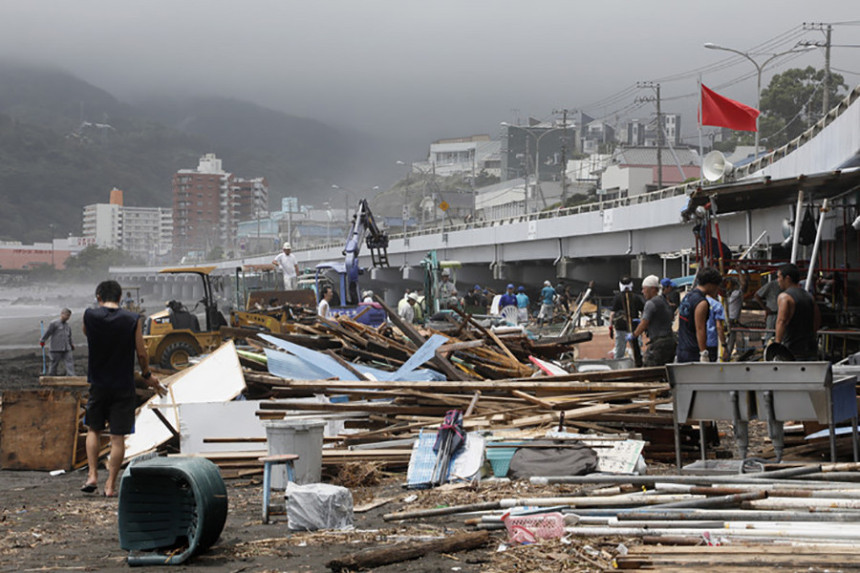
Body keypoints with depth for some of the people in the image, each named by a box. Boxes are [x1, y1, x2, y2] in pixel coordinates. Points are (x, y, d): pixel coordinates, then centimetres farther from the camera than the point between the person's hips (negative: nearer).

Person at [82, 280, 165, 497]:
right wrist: (148, 376, 10)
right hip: (123, 386, -1)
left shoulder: (90, 316, -5)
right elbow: (141, 353, -4)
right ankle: (110, 485, 3)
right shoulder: (133, 319, -7)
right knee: (118, 437, 2)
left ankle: (92, 475, 9)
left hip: (98, 384, 1)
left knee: (94, 430, 19)